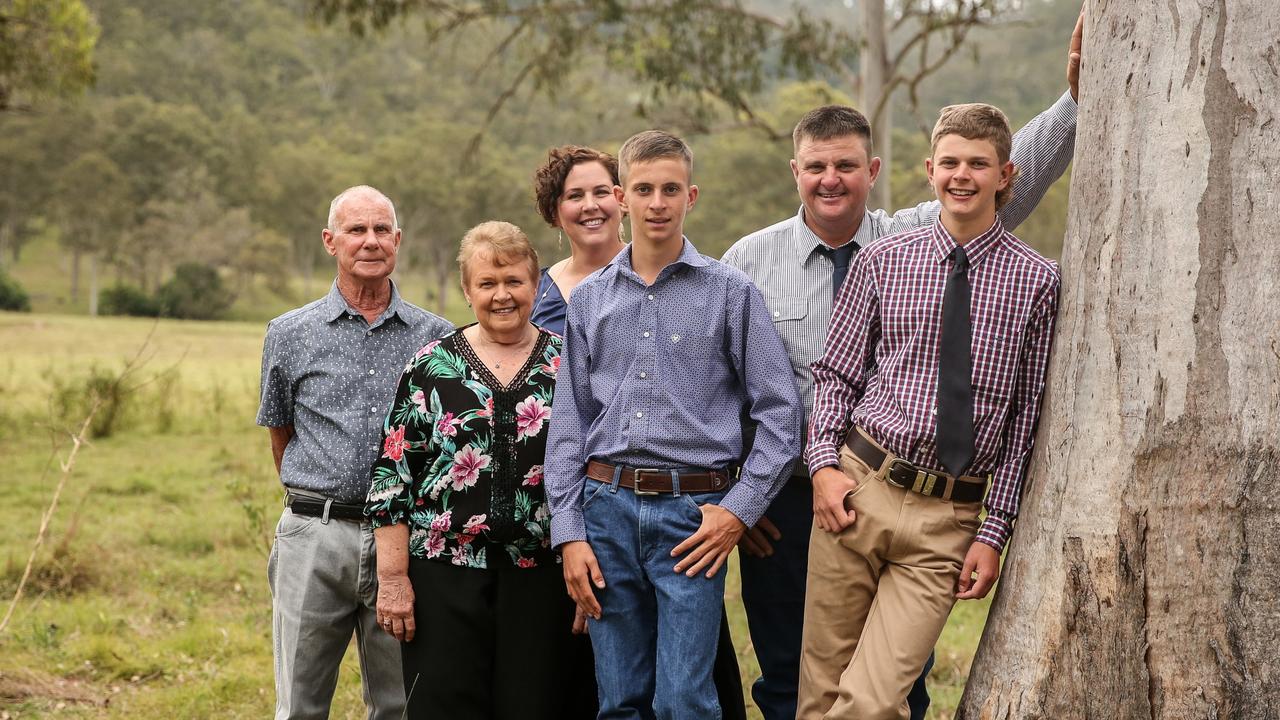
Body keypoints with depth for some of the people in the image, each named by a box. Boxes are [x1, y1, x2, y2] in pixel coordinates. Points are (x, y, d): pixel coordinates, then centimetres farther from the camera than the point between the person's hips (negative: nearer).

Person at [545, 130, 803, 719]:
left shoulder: (731, 293, 3)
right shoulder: (589, 299, 12)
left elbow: (781, 413, 1)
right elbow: (567, 425, 11)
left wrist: (738, 510, -7)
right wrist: (569, 533, 3)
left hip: (693, 514, -3)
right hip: (607, 508, 3)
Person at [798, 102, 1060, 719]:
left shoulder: (1036, 281, 1)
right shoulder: (881, 262, 6)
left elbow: (1027, 418, 2)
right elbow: (834, 372, 12)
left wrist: (994, 532, -2)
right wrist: (825, 463, -4)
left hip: (949, 519, -2)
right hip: (858, 491, 2)